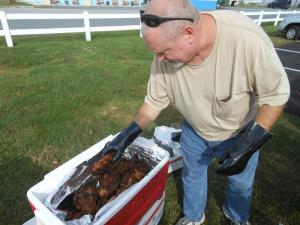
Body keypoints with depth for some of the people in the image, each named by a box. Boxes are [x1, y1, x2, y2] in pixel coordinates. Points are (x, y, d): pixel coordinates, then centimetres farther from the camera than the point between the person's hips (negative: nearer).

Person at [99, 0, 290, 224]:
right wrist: (128, 135, -13)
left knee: (241, 182, 21)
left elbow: (276, 93, -22)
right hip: (194, 132, 3)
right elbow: (155, 100, -10)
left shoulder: (247, 38, -36)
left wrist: (249, 143, -29)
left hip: (240, 132, -1)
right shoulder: (166, 53, -24)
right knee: (192, 175, 21)